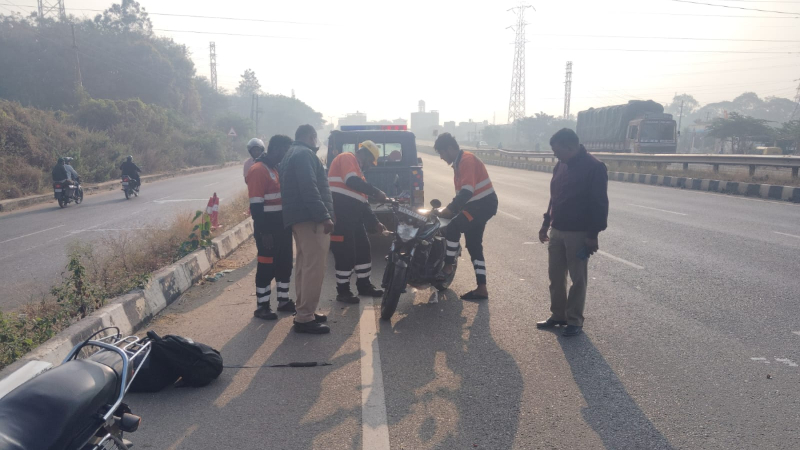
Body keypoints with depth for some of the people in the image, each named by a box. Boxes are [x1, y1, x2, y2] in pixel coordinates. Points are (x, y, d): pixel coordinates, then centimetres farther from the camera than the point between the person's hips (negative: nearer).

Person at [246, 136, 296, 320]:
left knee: (285, 265, 14)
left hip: (283, 227, 9)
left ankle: (284, 301, 27)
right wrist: (263, 232, -22)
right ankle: (262, 306, 11)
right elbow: (255, 205, -20)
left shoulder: (278, 168, 13)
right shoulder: (258, 170, -15)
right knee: (267, 268, 0)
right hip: (268, 229, -9)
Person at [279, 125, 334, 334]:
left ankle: (304, 312, 23)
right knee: (314, 267, -11)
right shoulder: (304, 154, -11)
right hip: (310, 218, -11)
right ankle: (305, 318, -9)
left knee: (305, 266, 16)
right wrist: (325, 216, -24)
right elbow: (309, 189, -23)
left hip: (300, 217, 11)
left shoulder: (292, 154, 23)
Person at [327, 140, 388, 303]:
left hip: (353, 216, 10)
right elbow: (351, 181, -21)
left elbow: (363, 202, 24)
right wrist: (376, 192, -18)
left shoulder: (358, 172, 26)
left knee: (364, 249, 13)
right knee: (346, 253, -6)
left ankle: (364, 285, 25)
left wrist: (375, 223, 18)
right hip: (340, 214, -10)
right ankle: (343, 291, 4)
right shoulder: (347, 158, -2)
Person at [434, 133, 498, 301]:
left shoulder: (467, 160, -17)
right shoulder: (460, 163, 15)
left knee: (453, 227, -23)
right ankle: (481, 289, 13)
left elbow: (467, 191, -28)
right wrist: (452, 209, 20)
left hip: (484, 204, -11)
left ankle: (448, 266, -6)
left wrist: (449, 209, -27)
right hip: (478, 204, 11)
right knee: (474, 246, 10)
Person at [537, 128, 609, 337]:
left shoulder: (594, 168, -14)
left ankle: (575, 321, 13)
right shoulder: (560, 166, 9)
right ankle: (558, 315, 25)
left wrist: (593, 235, -16)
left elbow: (600, 205, -15)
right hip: (556, 231, 7)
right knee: (555, 277, 12)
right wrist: (546, 224, 18)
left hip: (578, 234, -7)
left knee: (577, 279, 3)